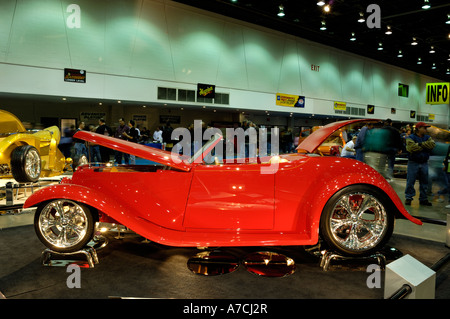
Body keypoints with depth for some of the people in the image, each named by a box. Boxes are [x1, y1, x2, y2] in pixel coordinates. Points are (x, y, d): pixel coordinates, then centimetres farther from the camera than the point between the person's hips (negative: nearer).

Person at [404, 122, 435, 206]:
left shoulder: (427, 137, 12)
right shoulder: (410, 138, -3)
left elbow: (432, 144, -8)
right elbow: (412, 147, -21)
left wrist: (421, 144, -15)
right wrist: (425, 146, -10)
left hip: (424, 163, 5)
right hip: (413, 163, -5)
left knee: (424, 182, 9)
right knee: (410, 182, -2)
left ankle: (423, 199, 18)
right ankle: (408, 198, 7)